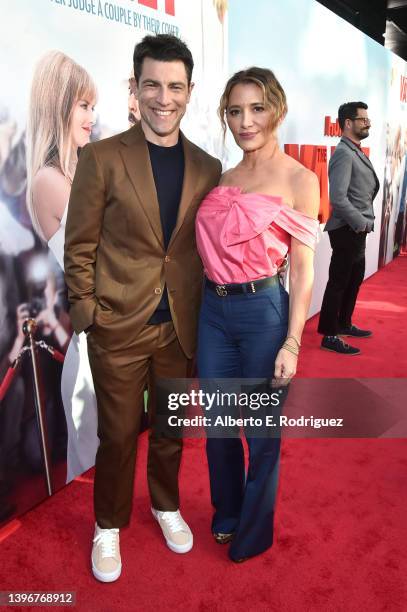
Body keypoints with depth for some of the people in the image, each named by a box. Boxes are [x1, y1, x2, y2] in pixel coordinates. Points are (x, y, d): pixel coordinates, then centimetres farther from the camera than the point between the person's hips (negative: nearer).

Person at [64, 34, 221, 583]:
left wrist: (205, 314, 5)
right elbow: (80, 248, -5)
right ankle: (109, 526, 38)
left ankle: (166, 505, 46)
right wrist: (86, 313, -7)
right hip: (119, 327, -3)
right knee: (119, 435, 12)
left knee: (171, 428, 19)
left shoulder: (208, 168, 4)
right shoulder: (101, 157, -6)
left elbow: (208, 248, 7)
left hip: (181, 326, 3)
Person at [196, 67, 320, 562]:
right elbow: (214, 250, 12)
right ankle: (226, 512, 45)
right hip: (213, 310, 5)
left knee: (261, 430, 12)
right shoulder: (223, 178, 9)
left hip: (263, 311, -5)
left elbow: (303, 269, -8)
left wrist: (292, 343, -12)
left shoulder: (299, 179, -6)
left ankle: (254, 531, 38)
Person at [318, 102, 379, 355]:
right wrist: (362, 223, -16)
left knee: (355, 279, 18)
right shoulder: (344, 154, -15)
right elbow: (338, 198, -24)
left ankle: (344, 324, 33)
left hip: (358, 230, 10)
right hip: (347, 230, -10)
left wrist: (365, 222, 2)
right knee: (338, 283, -2)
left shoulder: (357, 152, 15)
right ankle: (330, 336, 8)